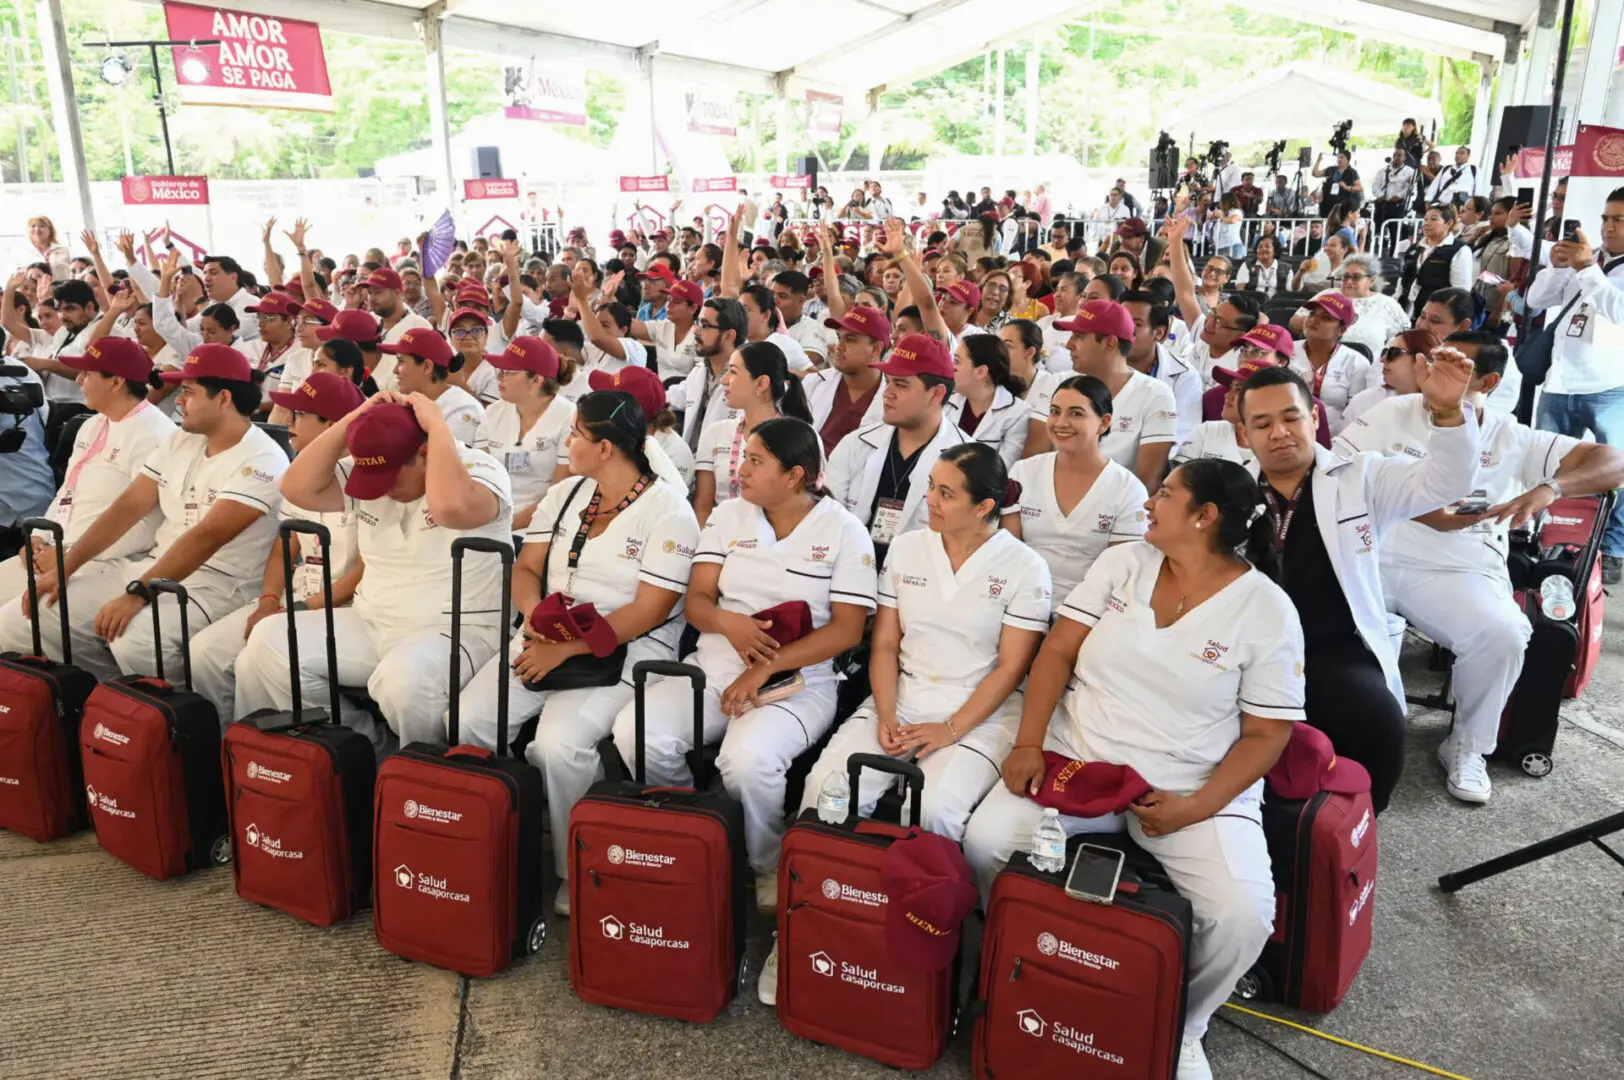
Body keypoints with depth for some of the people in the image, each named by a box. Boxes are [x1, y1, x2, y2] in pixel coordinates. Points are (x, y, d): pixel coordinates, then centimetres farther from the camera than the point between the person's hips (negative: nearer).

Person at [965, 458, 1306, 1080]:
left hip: (1195, 788, -2)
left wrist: (1195, 807, -18)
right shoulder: (1121, 563, 3)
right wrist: (1029, 744, -9)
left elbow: (1266, 734, -5)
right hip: (1076, 762, 3)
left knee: (1243, 915, -25)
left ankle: (1181, 1029, 8)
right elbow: (1058, 651, 3)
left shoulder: (1267, 612, -6)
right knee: (984, 841, -19)